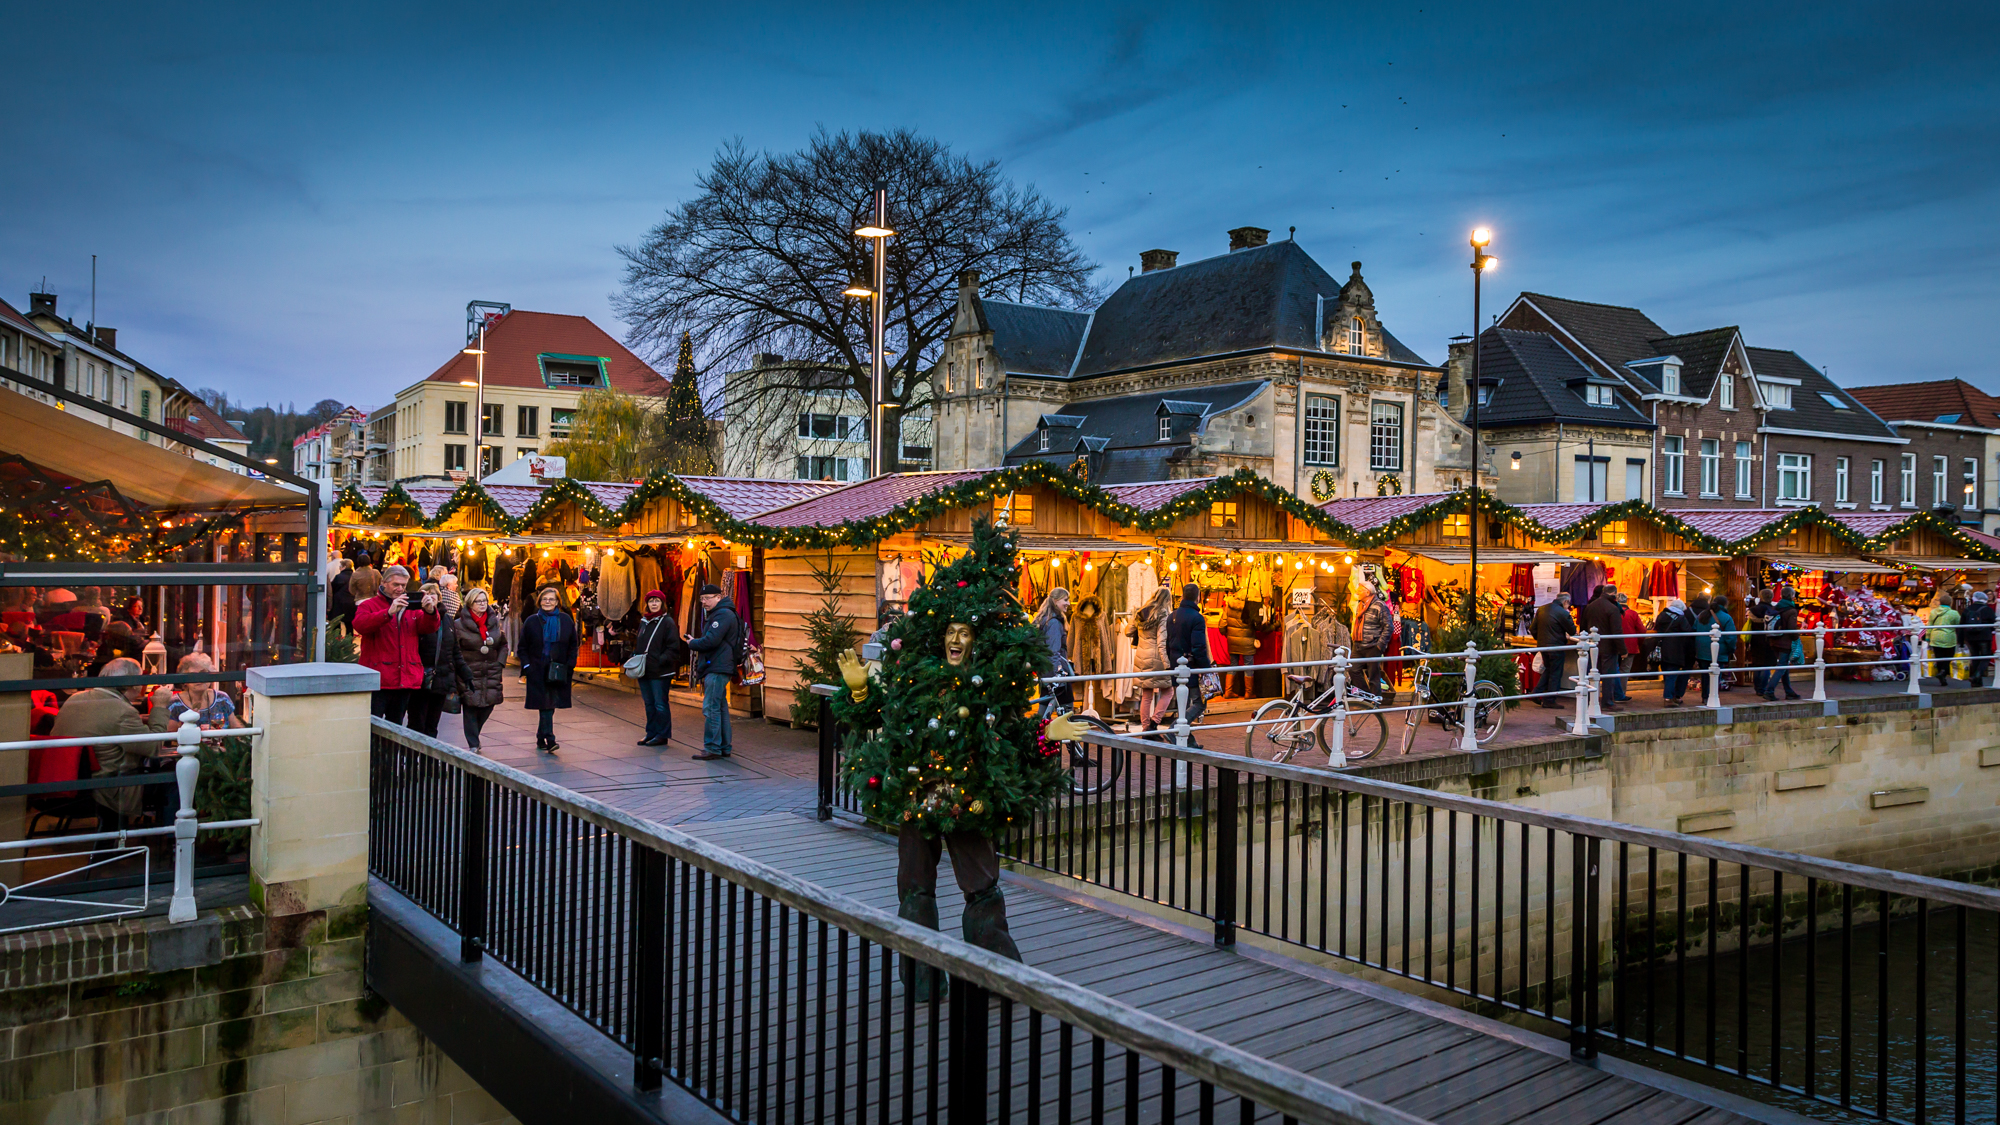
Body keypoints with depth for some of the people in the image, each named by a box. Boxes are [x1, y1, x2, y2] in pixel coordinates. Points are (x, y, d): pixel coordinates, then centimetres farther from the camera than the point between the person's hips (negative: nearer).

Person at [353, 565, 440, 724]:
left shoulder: (411, 607, 17)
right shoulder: (369, 605, 3)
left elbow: (430, 628, 5)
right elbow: (360, 624, -17)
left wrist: (430, 612, -17)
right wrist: (389, 612, -29)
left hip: (406, 680, 5)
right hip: (379, 680, -5)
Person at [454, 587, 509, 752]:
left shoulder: (495, 622, 8)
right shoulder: (458, 624, -5)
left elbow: (503, 645, 18)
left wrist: (500, 663, 7)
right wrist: (463, 670, -8)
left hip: (491, 674, 4)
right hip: (469, 674, -4)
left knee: (489, 705, 3)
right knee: (470, 708, -6)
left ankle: (473, 737, 26)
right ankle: (473, 744, 1)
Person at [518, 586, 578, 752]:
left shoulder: (566, 620, 7)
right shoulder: (532, 621, 5)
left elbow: (573, 645, 11)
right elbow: (523, 647, 7)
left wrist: (569, 665, 0)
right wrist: (526, 666, -5)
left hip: (558, 672, 2)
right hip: (538, 670, -2)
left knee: (549, 705, 6)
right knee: (546, 705, -9)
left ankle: (541, 739, 19)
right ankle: (549, 740, -15)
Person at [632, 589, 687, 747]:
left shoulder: (667, 622, -7)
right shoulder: (643, 621, 15)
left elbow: (673, 647, -11)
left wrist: (661, 661, -20)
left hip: (659, 672, -7)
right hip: (643, 670, 7)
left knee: (660, 704, -3)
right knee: (649, 704, 13)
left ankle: (662, 735, 4)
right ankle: (651, 733, 22)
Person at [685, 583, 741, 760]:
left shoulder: (723, 614, -13)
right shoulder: (716, 614, 22)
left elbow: (711, 641, -21)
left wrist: (692, 643, -5)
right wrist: (695, 642, 5)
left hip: (717, 668, -11)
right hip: (717, 667, 11)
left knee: (711, 708, -12)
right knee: (720, 708, 13)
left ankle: (712, 748, -11)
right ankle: (725, 747, 18)